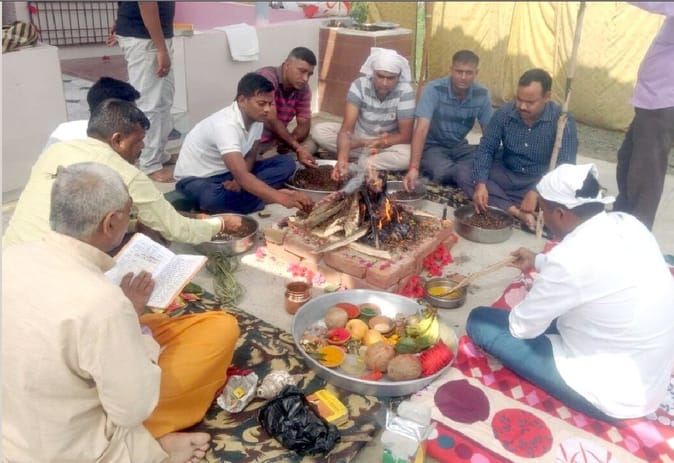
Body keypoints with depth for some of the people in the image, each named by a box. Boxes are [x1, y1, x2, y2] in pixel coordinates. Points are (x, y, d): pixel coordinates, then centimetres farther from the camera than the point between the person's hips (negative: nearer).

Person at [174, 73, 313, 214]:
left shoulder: (256, 117, -8)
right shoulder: (225, 125, -33)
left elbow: (250, 156, 3)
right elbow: (243, 177, -42)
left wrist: (239, 181, -19)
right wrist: (282, 198, -52)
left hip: (228, 172, 7)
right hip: (197, 178, -7)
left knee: (286, 162, -7)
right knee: (213, 198, -43)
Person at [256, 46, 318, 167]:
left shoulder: (303, 88, -1)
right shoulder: (266, 78, -24)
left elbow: (304, 123, 0)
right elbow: (271, 121, -29)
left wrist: (291, 141, -22)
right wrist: (297, 148, -28)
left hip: (276, 139, 8)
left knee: (310, 144, -6)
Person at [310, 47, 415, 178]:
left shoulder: (405, 92, -23)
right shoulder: (359, 85, -21)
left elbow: (405, 136, -20)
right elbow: (347, 128, -30)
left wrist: (375, 143, -30)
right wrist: (342, 159, -48)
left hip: (389, 142, -1)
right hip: (358, 135, 1)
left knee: (406, 156, -36)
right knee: (318, 131, -21)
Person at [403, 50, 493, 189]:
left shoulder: (482, 94, -9)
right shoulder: (434, 89, -22)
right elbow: (422, 129, -30)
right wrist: (414, 168, -42)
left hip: (459, 147, 4)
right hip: (432, 146, -4)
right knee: (444, 172, -34)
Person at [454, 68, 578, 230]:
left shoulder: (562, 119, -18)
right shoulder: (504, 113, -9)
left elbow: (565, 165, -25)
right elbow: (486, 149, -7)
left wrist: (536, 192, -41)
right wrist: (480, 183, -26)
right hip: (506, 175, 4)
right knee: (463, 172, -21)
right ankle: (516, 212, -32)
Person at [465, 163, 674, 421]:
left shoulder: (571, 259, -30)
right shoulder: (627, 224, -6)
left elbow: (521, 326, -14)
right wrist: (539, 261, 30)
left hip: (612, 394, -8)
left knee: (481, 321, -6)